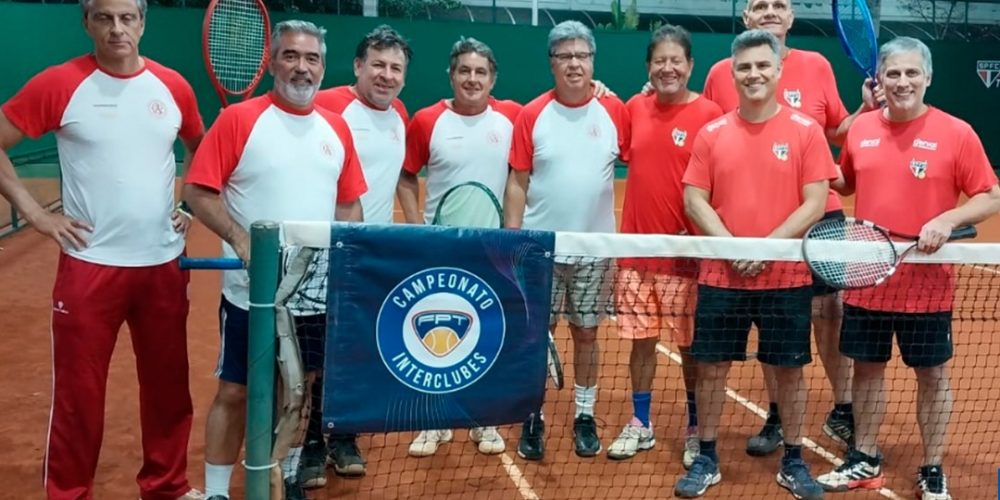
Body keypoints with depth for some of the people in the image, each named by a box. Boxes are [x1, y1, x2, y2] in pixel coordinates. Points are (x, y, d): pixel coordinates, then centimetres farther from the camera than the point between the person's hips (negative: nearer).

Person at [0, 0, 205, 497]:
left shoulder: (173, 87, 4)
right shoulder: (58, 84, -6)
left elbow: (203, 151, 21)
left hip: (164, 264, 3)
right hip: (90, 265, -3)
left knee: (167, 384, 13)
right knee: (78, 392, 4)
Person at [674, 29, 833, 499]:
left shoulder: (806, 131, -2)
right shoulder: (711, 133, 3)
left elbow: (815, 203, -6)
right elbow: (694, 200, 1)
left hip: (787, 277, -1)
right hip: (720, 276, 1)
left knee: (790, 370, 8)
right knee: (711, 368, 6)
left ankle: (793, 462, 25)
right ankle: (706, 459, 22)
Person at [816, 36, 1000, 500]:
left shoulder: (956, 133, -8)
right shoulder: (860, 129, 3)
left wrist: (948, 220, -22)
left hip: (926, 284, -3)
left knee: (932, 374, 9)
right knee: (867, 367, 13)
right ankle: (865, 461, 30)